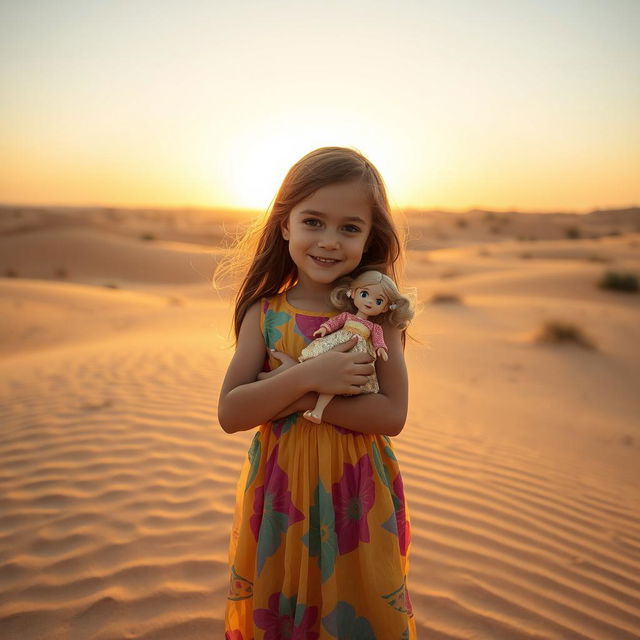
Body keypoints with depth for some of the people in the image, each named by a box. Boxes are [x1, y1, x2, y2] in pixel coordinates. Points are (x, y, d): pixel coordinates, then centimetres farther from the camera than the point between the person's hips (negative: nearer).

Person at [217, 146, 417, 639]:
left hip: (357, 498, 0)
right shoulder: (265, 314, -5)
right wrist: (308, 377, -23)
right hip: (280, 494, 1)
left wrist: (300, 400, -21)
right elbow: (230, 414, -11)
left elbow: (392, 415, -14)